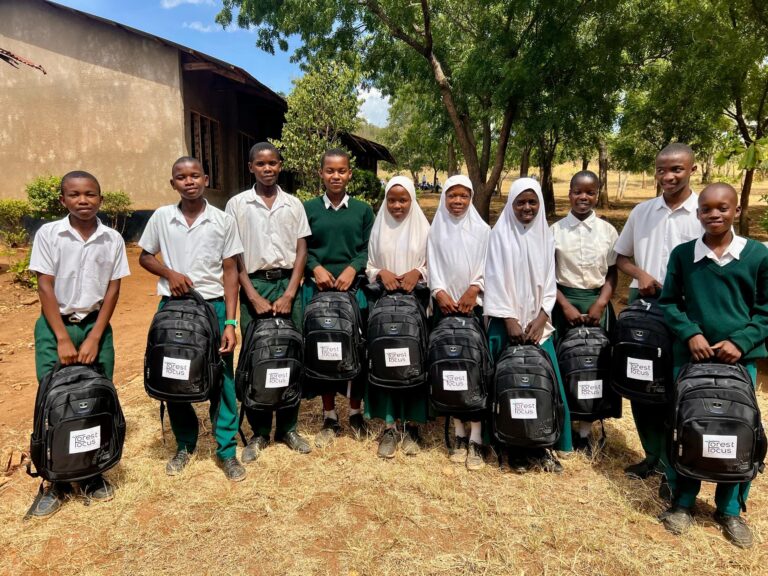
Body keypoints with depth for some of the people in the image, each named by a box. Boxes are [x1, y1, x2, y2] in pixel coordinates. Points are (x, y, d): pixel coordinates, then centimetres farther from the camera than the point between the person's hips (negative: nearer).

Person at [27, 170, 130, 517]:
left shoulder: (113, 239, 0)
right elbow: (45, 288, -6)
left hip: (96, 326, 1)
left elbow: (112, 290, 1)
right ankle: (58, 483, 16)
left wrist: (94, 338, -6)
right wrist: (63, 338, -11)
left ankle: (93, 475, 19)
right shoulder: (48, 234, -4)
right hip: (55, 326, -1)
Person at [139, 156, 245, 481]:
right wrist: (169, 273, -9)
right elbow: (145, 257, 14)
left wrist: (230, 322, -8)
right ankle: (185, 445, 31)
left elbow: (230, 272, -2)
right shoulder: (161, 217, 3)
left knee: (221, 380, 2)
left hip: (213, 306, -2)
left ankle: (227, 450, 18)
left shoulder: (223, 221, -2)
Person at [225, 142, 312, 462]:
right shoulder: (237, 204, 4)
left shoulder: (294, 204, 8)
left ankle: (288, 428, 19)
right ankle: (259, 432, 17)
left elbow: (301, 251, 5)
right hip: (254, 285, -1)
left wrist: (289, 294, -6)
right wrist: (254, 296, -8)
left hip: (288, 283, 1)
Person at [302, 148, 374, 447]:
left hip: (354, 289, 0)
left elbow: (369, 250, 5)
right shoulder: (308, 208, 7)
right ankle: (329, 417, 19)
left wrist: (352, 269, -11)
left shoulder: (363, 210, 8)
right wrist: (316, 268, -11)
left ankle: (356, 413, 23)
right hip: (317, 290, 0)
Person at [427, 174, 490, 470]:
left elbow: (486, 267, 1)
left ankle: (476, 439, 0)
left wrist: (472, 290, -15)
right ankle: (459, 434, 13)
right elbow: (433, 268, 4)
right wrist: (441, 293, -12)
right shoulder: (436, 231, 10)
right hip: (445, 307, 1)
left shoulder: (482, 230, 7)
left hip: (474, 305, -1)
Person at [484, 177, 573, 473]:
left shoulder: (545, 237, 9)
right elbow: (496, 280, -6)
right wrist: (510, 320, -13)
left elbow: (548, 283, 7)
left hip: (538, 322, 3)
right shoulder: (500, 234, -1)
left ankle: (541, 446, 15)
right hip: (507, 321, -3)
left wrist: (540, 319, -6)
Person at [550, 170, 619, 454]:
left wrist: (600, 305, -9)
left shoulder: (607, 231, 4)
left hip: (597, 302, 1)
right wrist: (565, 305, -11)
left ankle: (586, 430, 15)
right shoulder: (555, 230, 1)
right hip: (563, 301, -1)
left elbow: (612, 273, 4)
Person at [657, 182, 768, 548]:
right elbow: (668, 302, 4)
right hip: (690, 356, 0)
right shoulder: (682, 254, 1)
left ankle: (730, 509, 27)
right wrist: (690, 333, -11)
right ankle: (682, 501, 24)